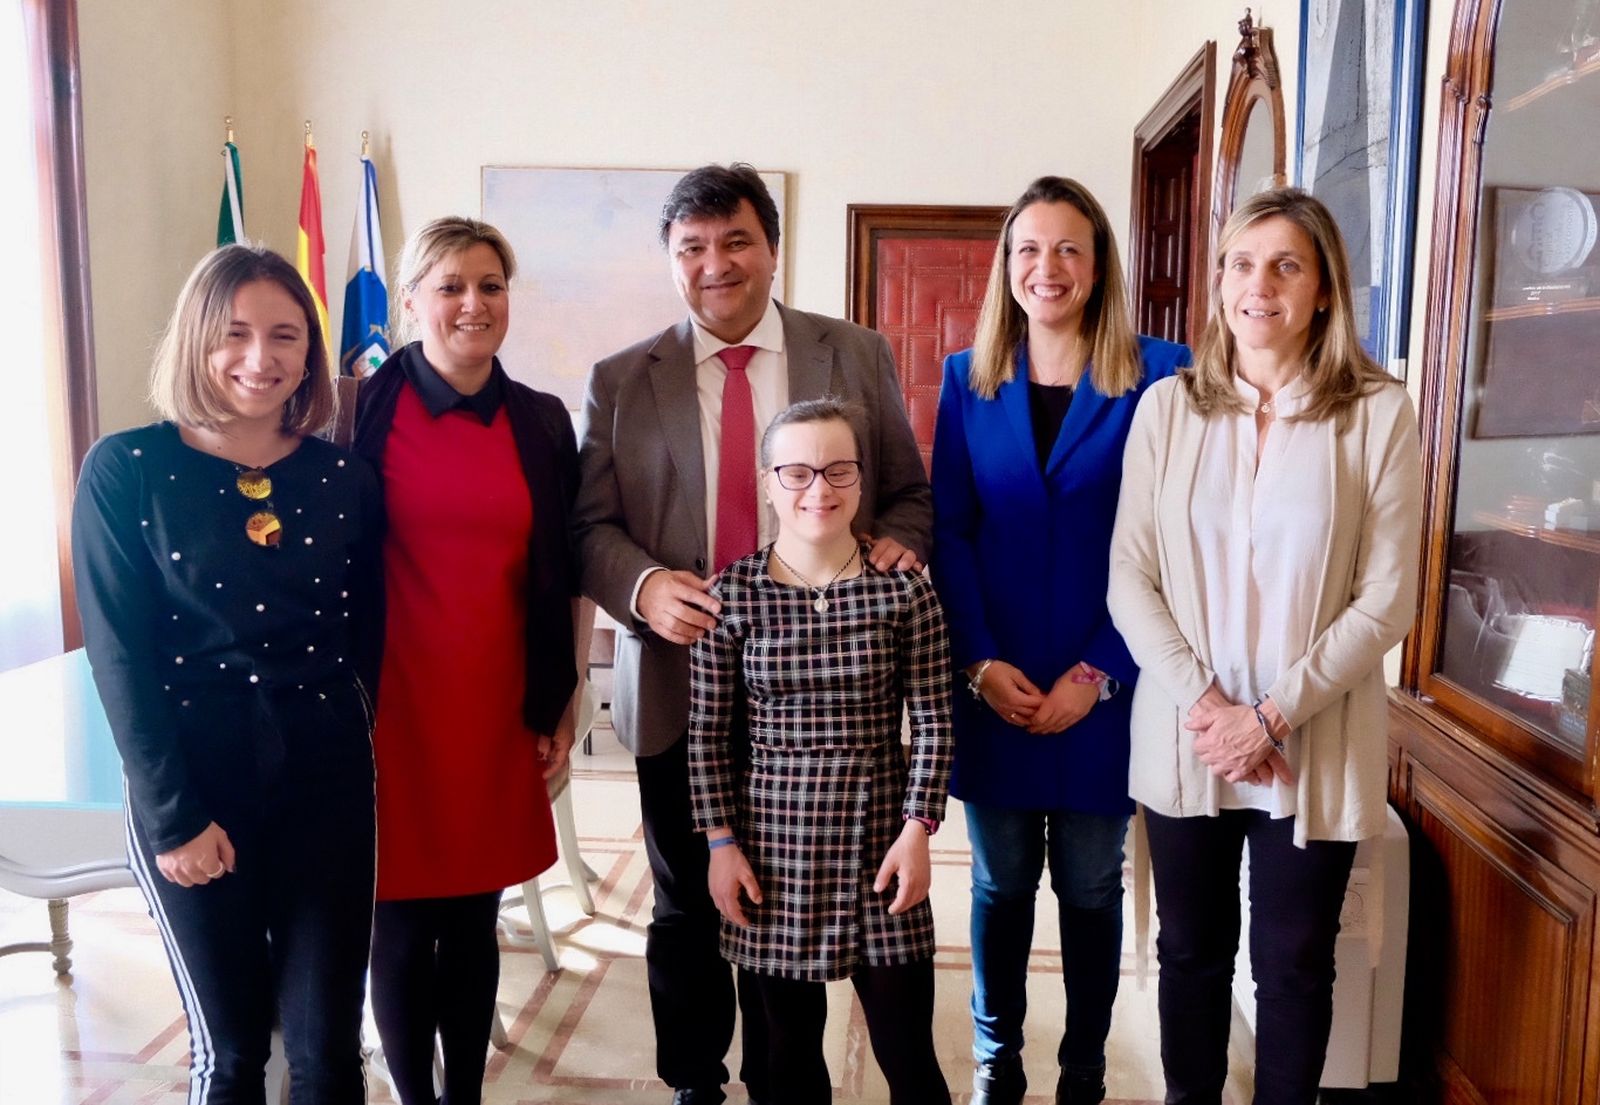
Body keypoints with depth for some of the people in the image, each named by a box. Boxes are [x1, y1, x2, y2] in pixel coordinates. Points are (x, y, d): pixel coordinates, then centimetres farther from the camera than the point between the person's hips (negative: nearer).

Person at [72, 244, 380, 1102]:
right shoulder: (126, 470, -5)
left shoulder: (344, 478, 3)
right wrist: (173, 814, -9)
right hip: (193, 784, -2)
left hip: (326, 779, 2)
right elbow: (118, 656, -7)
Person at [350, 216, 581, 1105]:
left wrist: (564, 707, 9)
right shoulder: (368, 408, -3)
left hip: (500, 706, 2)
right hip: (396, 701, -2)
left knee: (474, 922, 12)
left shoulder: (542, 422, 5)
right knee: (402, 924, 7)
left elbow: (562, 578, 9)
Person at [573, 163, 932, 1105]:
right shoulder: (621, 381, 5)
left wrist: (895, 543, -14)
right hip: (678, 685, 1)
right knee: (687, 912, 14)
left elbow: (911, 494, 7)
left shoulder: (859, 358, 4)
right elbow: (591, 524, 2)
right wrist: (644, 585, -17)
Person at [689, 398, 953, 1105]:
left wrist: (917, 831, -6)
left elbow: (932, 722, -1)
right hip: (772, 848, 1)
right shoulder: (732, 595, -4)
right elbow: (706, 735, 1)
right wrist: (721, 843, -1)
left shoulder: (904, 590, -4)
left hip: (880, 847, 0)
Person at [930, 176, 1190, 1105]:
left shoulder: (1159, 375, -3)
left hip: (1102, 689, -1)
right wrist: (981, 662, -9)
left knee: (1091, 889, 12)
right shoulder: (968, 378, 5)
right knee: (1001, 883, 13)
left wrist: (1100, 672, -12)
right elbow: (948, 531, 2)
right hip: (992, 688, 2)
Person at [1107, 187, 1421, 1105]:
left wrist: (1275, 713, -14)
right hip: (1184, 737, 2)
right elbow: (1130, 580, -2)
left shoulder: (1380, 414, -4)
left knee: (1294, 964, 12)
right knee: (1191, 950, 15)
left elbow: (1387, 600, -6)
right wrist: (1201, 700, -13)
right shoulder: (1167, 407, 0)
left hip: (1315, 745, -1)